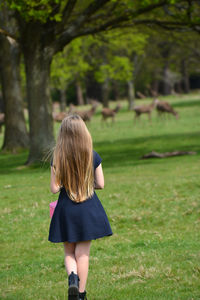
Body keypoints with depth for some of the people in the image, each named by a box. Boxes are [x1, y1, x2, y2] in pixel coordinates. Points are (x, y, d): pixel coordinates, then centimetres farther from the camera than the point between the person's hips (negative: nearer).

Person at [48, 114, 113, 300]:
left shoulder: (57, 159, -9)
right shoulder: (93, 156, -6)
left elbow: (54, 188, -9)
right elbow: (100, 184, 0)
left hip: (66, 209, 0)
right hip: (88, 209, 0)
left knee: (69, 253, 14)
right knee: (82, 253, 8)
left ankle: (72, 277, -14)